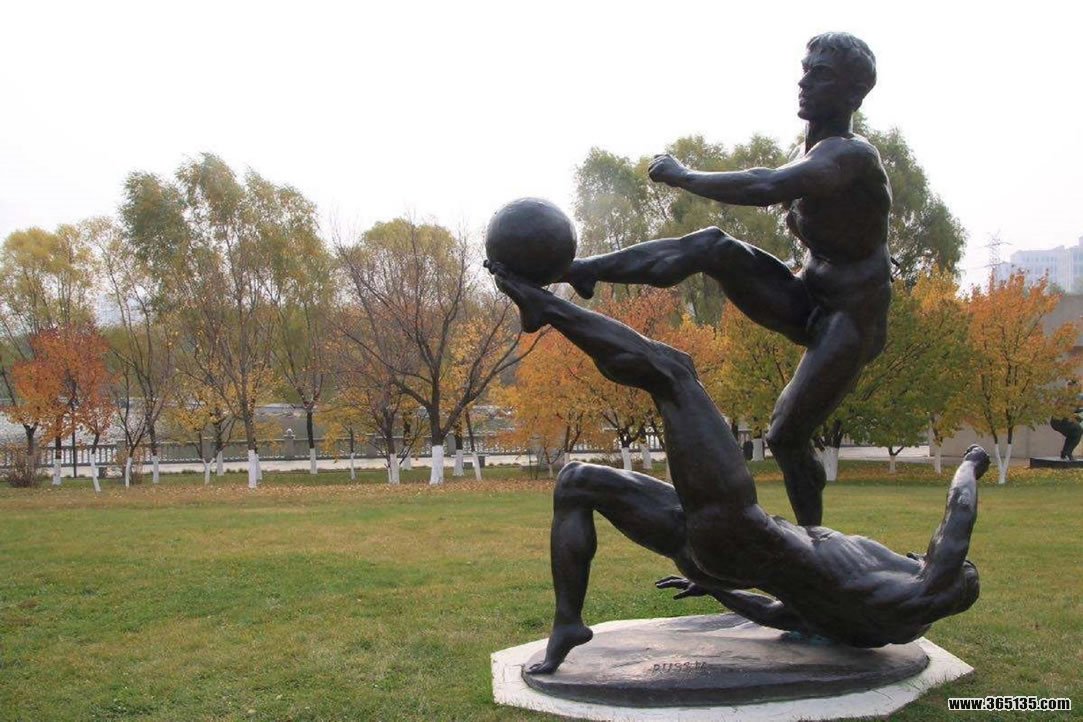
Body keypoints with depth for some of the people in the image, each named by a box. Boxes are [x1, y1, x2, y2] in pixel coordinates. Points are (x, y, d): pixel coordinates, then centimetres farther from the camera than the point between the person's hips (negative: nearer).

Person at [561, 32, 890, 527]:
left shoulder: (850, 154, -21)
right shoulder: (814, 153, 8)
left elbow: (766, 187, -40)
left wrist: (681, 176, -30)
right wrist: (801, 217, 7)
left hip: (852, 319, -7)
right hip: (805, 300, 7)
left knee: (786, 435, -12)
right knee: (715, 247, -16)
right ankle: (574, 271, -22)